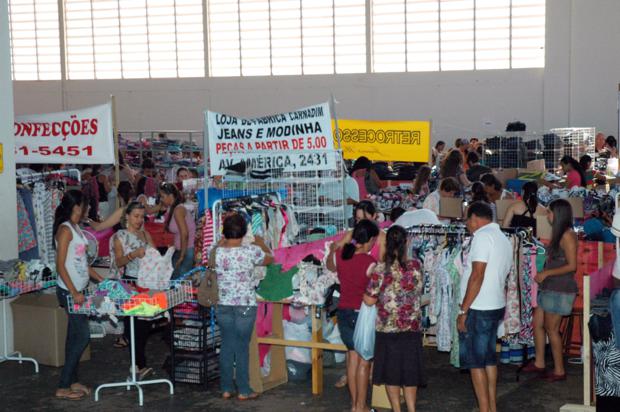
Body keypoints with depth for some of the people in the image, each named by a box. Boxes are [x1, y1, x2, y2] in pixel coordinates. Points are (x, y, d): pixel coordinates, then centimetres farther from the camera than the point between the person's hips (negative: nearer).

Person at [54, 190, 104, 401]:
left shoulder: (76, 228, 12)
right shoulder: (65, 229, -15)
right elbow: (60, 265, -19)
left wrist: (102, 280, 18)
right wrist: (73, 292, -23)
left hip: (78, 290, 9)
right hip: (69, 291, -9)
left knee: (75, 336, 12)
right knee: (82, 336, -8)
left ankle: (73, 381, 19)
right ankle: (63, 387, -3)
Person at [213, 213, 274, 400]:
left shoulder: (216, 252, -5)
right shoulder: (251, 251, -13)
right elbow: (269, 259, 7)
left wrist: (222, 241, 33)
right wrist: (261, 244, 23)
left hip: (223, 305, 3)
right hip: (245, 305, -3)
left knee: (227, 345, 11)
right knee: (242, 347, 3)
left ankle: (226, 388, 17)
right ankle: (243, 390, 10)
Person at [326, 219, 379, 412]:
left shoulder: (340, 255, -3)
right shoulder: (369, 262, -20)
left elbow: (331, 266, 20)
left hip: (344, 312, 6)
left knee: (352, 358, 15)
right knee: (364, 362, 5)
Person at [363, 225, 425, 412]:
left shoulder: (380, 270, -14)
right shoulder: (416, 266, -6)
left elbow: (370, 300, -11)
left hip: (388, 329, -2)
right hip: (412, 329, 2)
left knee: (391, 371, 11)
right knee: (409, 370, 14)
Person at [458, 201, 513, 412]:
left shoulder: (482, 236, -15)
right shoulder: (504, 239, 14)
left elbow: (477, 276, -21)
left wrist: (463, 311, -18)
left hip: (478, 309, -9)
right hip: (496, 307, 9)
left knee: (475, 361, -2)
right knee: (489, 358, 15)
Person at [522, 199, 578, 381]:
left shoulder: (567, 235, -15)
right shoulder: (558, 234, 12)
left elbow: (572, 266, -19)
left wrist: (546, 273, -16)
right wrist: (543, 275, 4)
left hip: (560, 290, -9)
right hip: (549, 288, 9)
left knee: (551, 329, -1)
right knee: (537, 323, 13)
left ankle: (559, 371, 9)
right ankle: (539, 363, 25)